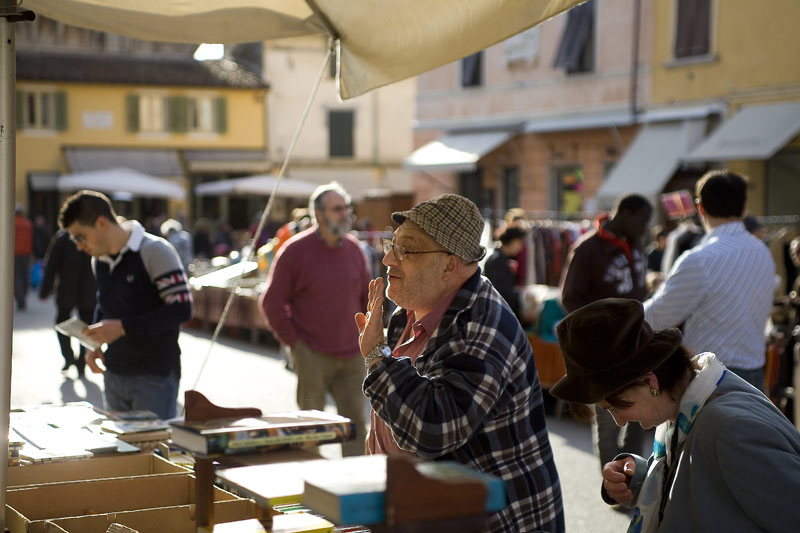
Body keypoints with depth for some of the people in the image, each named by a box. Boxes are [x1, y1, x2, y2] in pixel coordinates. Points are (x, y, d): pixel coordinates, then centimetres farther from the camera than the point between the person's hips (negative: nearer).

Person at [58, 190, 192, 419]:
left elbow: (182, 309, -18)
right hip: (114, 375, 7)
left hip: (154, 377, -7)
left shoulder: (154, 251, -13)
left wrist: (123, 327, -22)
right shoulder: (99, 259, 9)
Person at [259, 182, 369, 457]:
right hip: (312, 357, -4)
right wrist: (294, 342, -8)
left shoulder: (353, 248, 7)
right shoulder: (295, 250, -7)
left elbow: (367, 296, 19)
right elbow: (271, 303, -5)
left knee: (356, 423, 4)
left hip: (351, 356, 4)